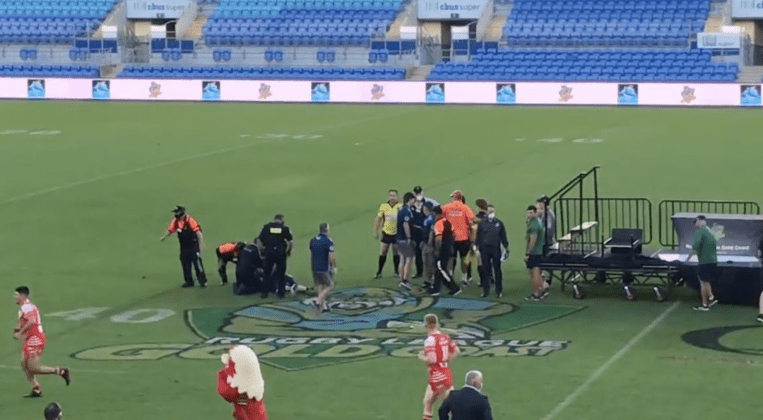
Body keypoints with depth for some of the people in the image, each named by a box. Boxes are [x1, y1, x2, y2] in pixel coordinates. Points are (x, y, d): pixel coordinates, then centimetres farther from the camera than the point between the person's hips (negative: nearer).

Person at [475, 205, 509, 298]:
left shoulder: (499, 223, 7)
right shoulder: (482, 223, 5)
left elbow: (503, 237, 11)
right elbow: (478, 237, 7)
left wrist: (505, 248, 6)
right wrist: (477, 248, 3)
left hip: (496, 249, 0)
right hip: (485, 250, 0)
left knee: (497, 270, 3)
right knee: (485, 270, 3)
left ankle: (499, 290, 11)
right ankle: (485, 291, 11)